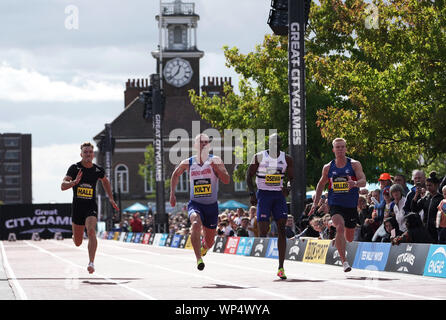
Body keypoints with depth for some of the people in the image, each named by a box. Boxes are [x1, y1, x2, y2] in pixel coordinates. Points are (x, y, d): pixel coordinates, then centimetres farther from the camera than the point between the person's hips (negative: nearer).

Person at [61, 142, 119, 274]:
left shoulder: (98, 170, 1)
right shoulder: (74, 168, -7)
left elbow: (105, 181, 25)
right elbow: (63, 186, -17)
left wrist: (111, 198, 20)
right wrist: (74, 182, -36)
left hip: (91, 207, 0)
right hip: (77, 207, 0)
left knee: (91, 231, -27)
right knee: (77, 243, 10)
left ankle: (91, 263, -30)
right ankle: (76, 236, 49)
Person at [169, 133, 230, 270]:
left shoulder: (215, 161, -4)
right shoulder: (188, 163, -1)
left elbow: (226, 180, -14)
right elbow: (175, 174, 19)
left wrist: (216, 167, -26)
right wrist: (172, 194, 13)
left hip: (212, 206, 1)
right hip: (195, 204, -1)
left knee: (209, 242, 11)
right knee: (196, 224, -35)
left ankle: (203, 248, 49)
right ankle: (198, 259, -35)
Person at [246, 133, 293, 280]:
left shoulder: (286, 159, 4)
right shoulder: (259, 157, -3)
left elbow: (292, 178, 11)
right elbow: (249, 175, 3)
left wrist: (287, 188, -11)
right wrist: (252, 194, -8)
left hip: (279, 196, 2)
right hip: (263, 195, -2)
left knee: (282, 229, -7)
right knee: (263, 231, -9)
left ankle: (281, 268, -5)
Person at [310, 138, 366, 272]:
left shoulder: (354, 164, -2)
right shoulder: (328, 168, 4)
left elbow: (363, 181, -14)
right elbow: (321, 185, 18)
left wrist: (355, 183, -37)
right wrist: (315, 203, 12)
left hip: (351, 205, 1)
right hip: (335, 204, -1)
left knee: (349, 238, 12)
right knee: (340, 227, -28)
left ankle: (337, 240, 50)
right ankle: (344, 261, -28)